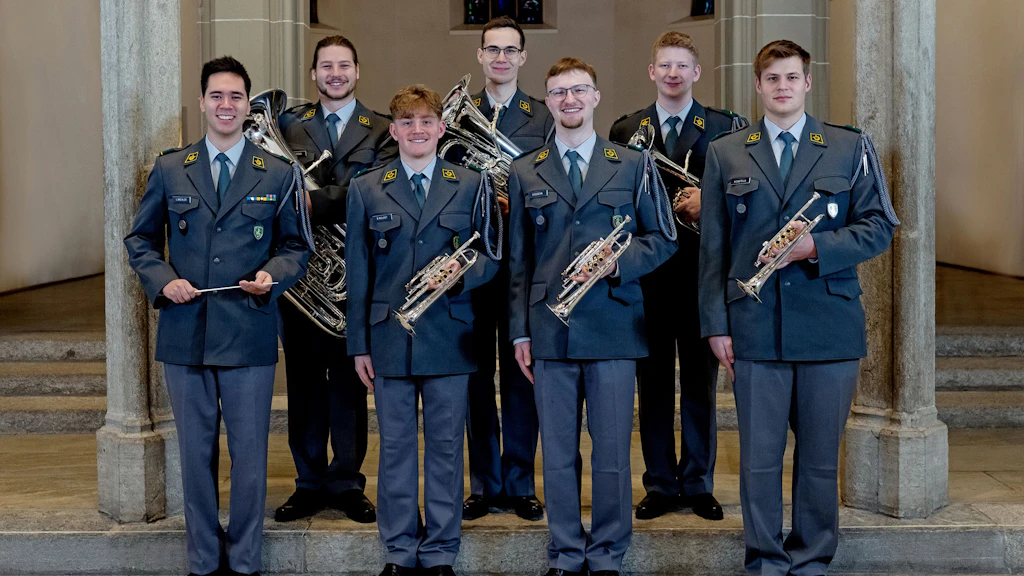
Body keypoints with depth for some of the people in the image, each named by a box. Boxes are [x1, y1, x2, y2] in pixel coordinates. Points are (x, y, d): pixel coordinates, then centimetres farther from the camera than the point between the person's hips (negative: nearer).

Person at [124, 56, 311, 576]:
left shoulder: (278, 175, 5)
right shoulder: (169, 170, 8)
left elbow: (295, 246, 9)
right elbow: (140, 239, 12)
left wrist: (273, 275, -11)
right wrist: (162, 279, -6)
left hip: (250, 335, -1)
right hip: (185, 334, 1)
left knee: (249, 455, 4)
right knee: (196, 453, 10)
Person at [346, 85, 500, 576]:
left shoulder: (470, 186, 7)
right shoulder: (366, 189, 7)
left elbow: (490, 256, 7)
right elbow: (358, 272, 6)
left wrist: (462, 274, -16)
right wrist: (358, 343, 3)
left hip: (449, 335, 0)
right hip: (389, 337, 0)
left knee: (445, 446, 5)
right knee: (395, 447, 7)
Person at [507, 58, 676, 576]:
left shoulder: (633, 165, 8)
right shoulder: (525, 173, 11)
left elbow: (662, 239, 7)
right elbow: (519, 260, 11)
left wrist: (617, 262, -11)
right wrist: (519, 331, 5)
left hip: (613, 325, -1)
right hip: (550, 332, 1)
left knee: (612, 452, 2)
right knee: (557, 454, 6)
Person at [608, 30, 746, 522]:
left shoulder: (726, 127, 5)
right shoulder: (625, 130, 9)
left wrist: (708, 201, -16)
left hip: (702, 270, -1)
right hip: (646, 270, 1)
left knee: (700, 383, 6)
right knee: (653, 383, 6)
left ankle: (698, 483, 17)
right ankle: (660, 485, 16)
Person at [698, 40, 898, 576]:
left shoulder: (851, 148, 8)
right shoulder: (724, 153, 10)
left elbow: (879, 226, 3)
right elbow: (712, 247, 8)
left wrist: (815, 246, -13)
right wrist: (716, 324, 1)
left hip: (830, 326, 0)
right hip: (755, 327, 0)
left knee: (820, 457, 8)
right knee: (758, 458, 4)